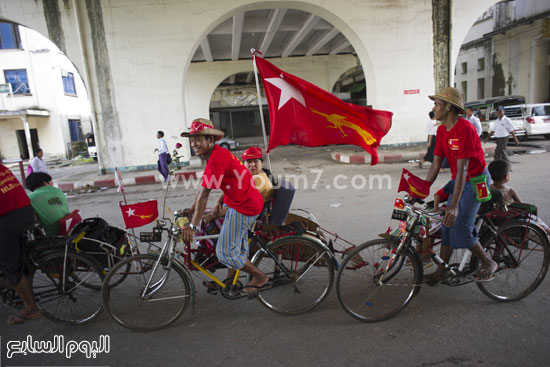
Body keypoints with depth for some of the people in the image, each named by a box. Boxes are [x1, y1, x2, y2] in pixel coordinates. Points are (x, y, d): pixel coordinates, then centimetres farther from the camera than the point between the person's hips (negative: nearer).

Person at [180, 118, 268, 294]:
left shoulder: (216, 159, -22)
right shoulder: (217, 153, 9)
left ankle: (261, 277, 15)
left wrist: (192, 226, -19)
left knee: (226, 253, -5)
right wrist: (190, 211, 18)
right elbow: (202, 187, 15)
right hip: (236, 202, 10)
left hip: (244, 207, -10)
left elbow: (204, 195, -23)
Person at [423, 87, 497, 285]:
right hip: (458, 180, 8)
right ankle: (440, 272, 13)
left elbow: (462, 169, -29)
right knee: (447, 225, 4)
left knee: (460, 228, -12)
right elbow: (435, 165, 4)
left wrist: (454, 205, -33)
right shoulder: (442, 130, 2)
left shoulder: (465, 128, -24)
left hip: (475, 181, -8)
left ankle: (488, 263, 14)